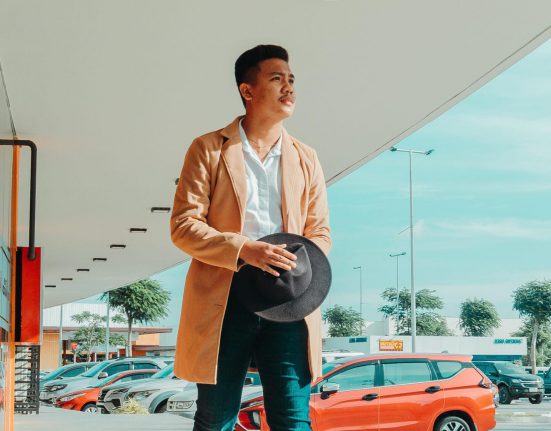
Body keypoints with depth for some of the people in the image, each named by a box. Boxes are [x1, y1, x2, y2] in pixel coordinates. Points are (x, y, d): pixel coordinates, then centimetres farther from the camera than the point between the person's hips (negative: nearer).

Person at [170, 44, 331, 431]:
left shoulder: (307, 160, 15)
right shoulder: (208, 149, 4)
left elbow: (321, 235, 15)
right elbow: (183, 225, -3)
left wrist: (300, 270, -9)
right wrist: (244, 249, -19)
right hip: (223, 303, -2)